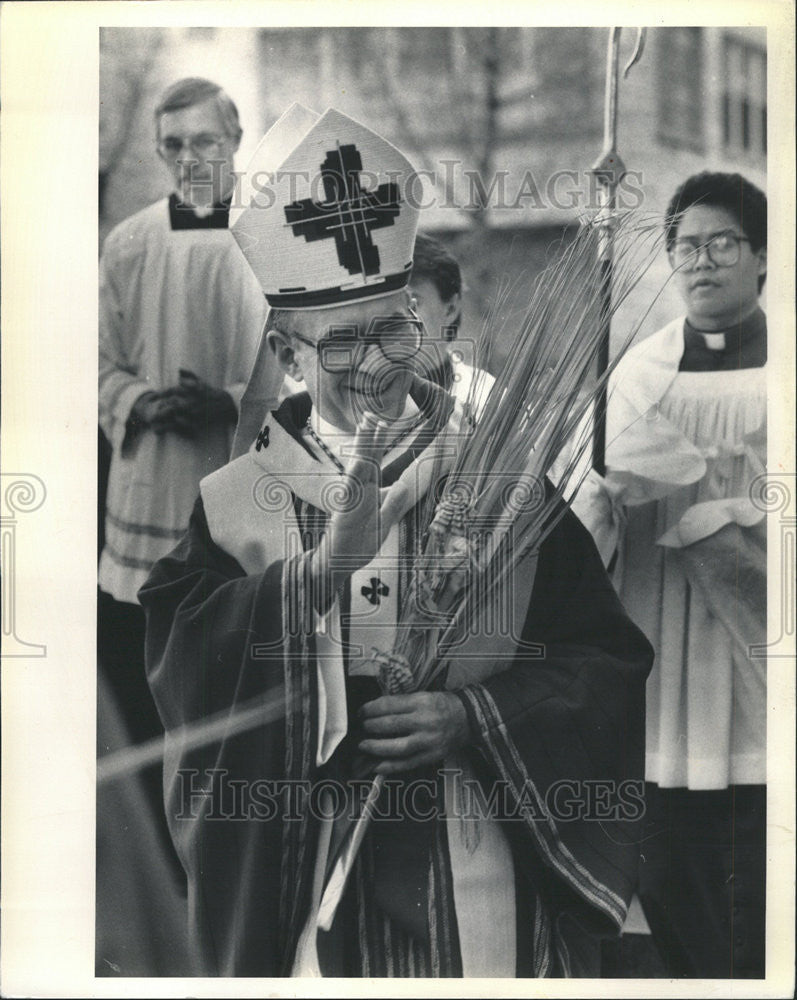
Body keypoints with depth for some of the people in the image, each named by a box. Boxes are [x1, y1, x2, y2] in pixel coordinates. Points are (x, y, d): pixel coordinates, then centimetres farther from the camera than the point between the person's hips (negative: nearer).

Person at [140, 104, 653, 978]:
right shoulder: (233, 502, 1)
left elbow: (605, 667, 0)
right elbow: (181, 661, -14)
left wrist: (476, 718, -15)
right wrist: (322, 565, -26)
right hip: (305, 898, 0)